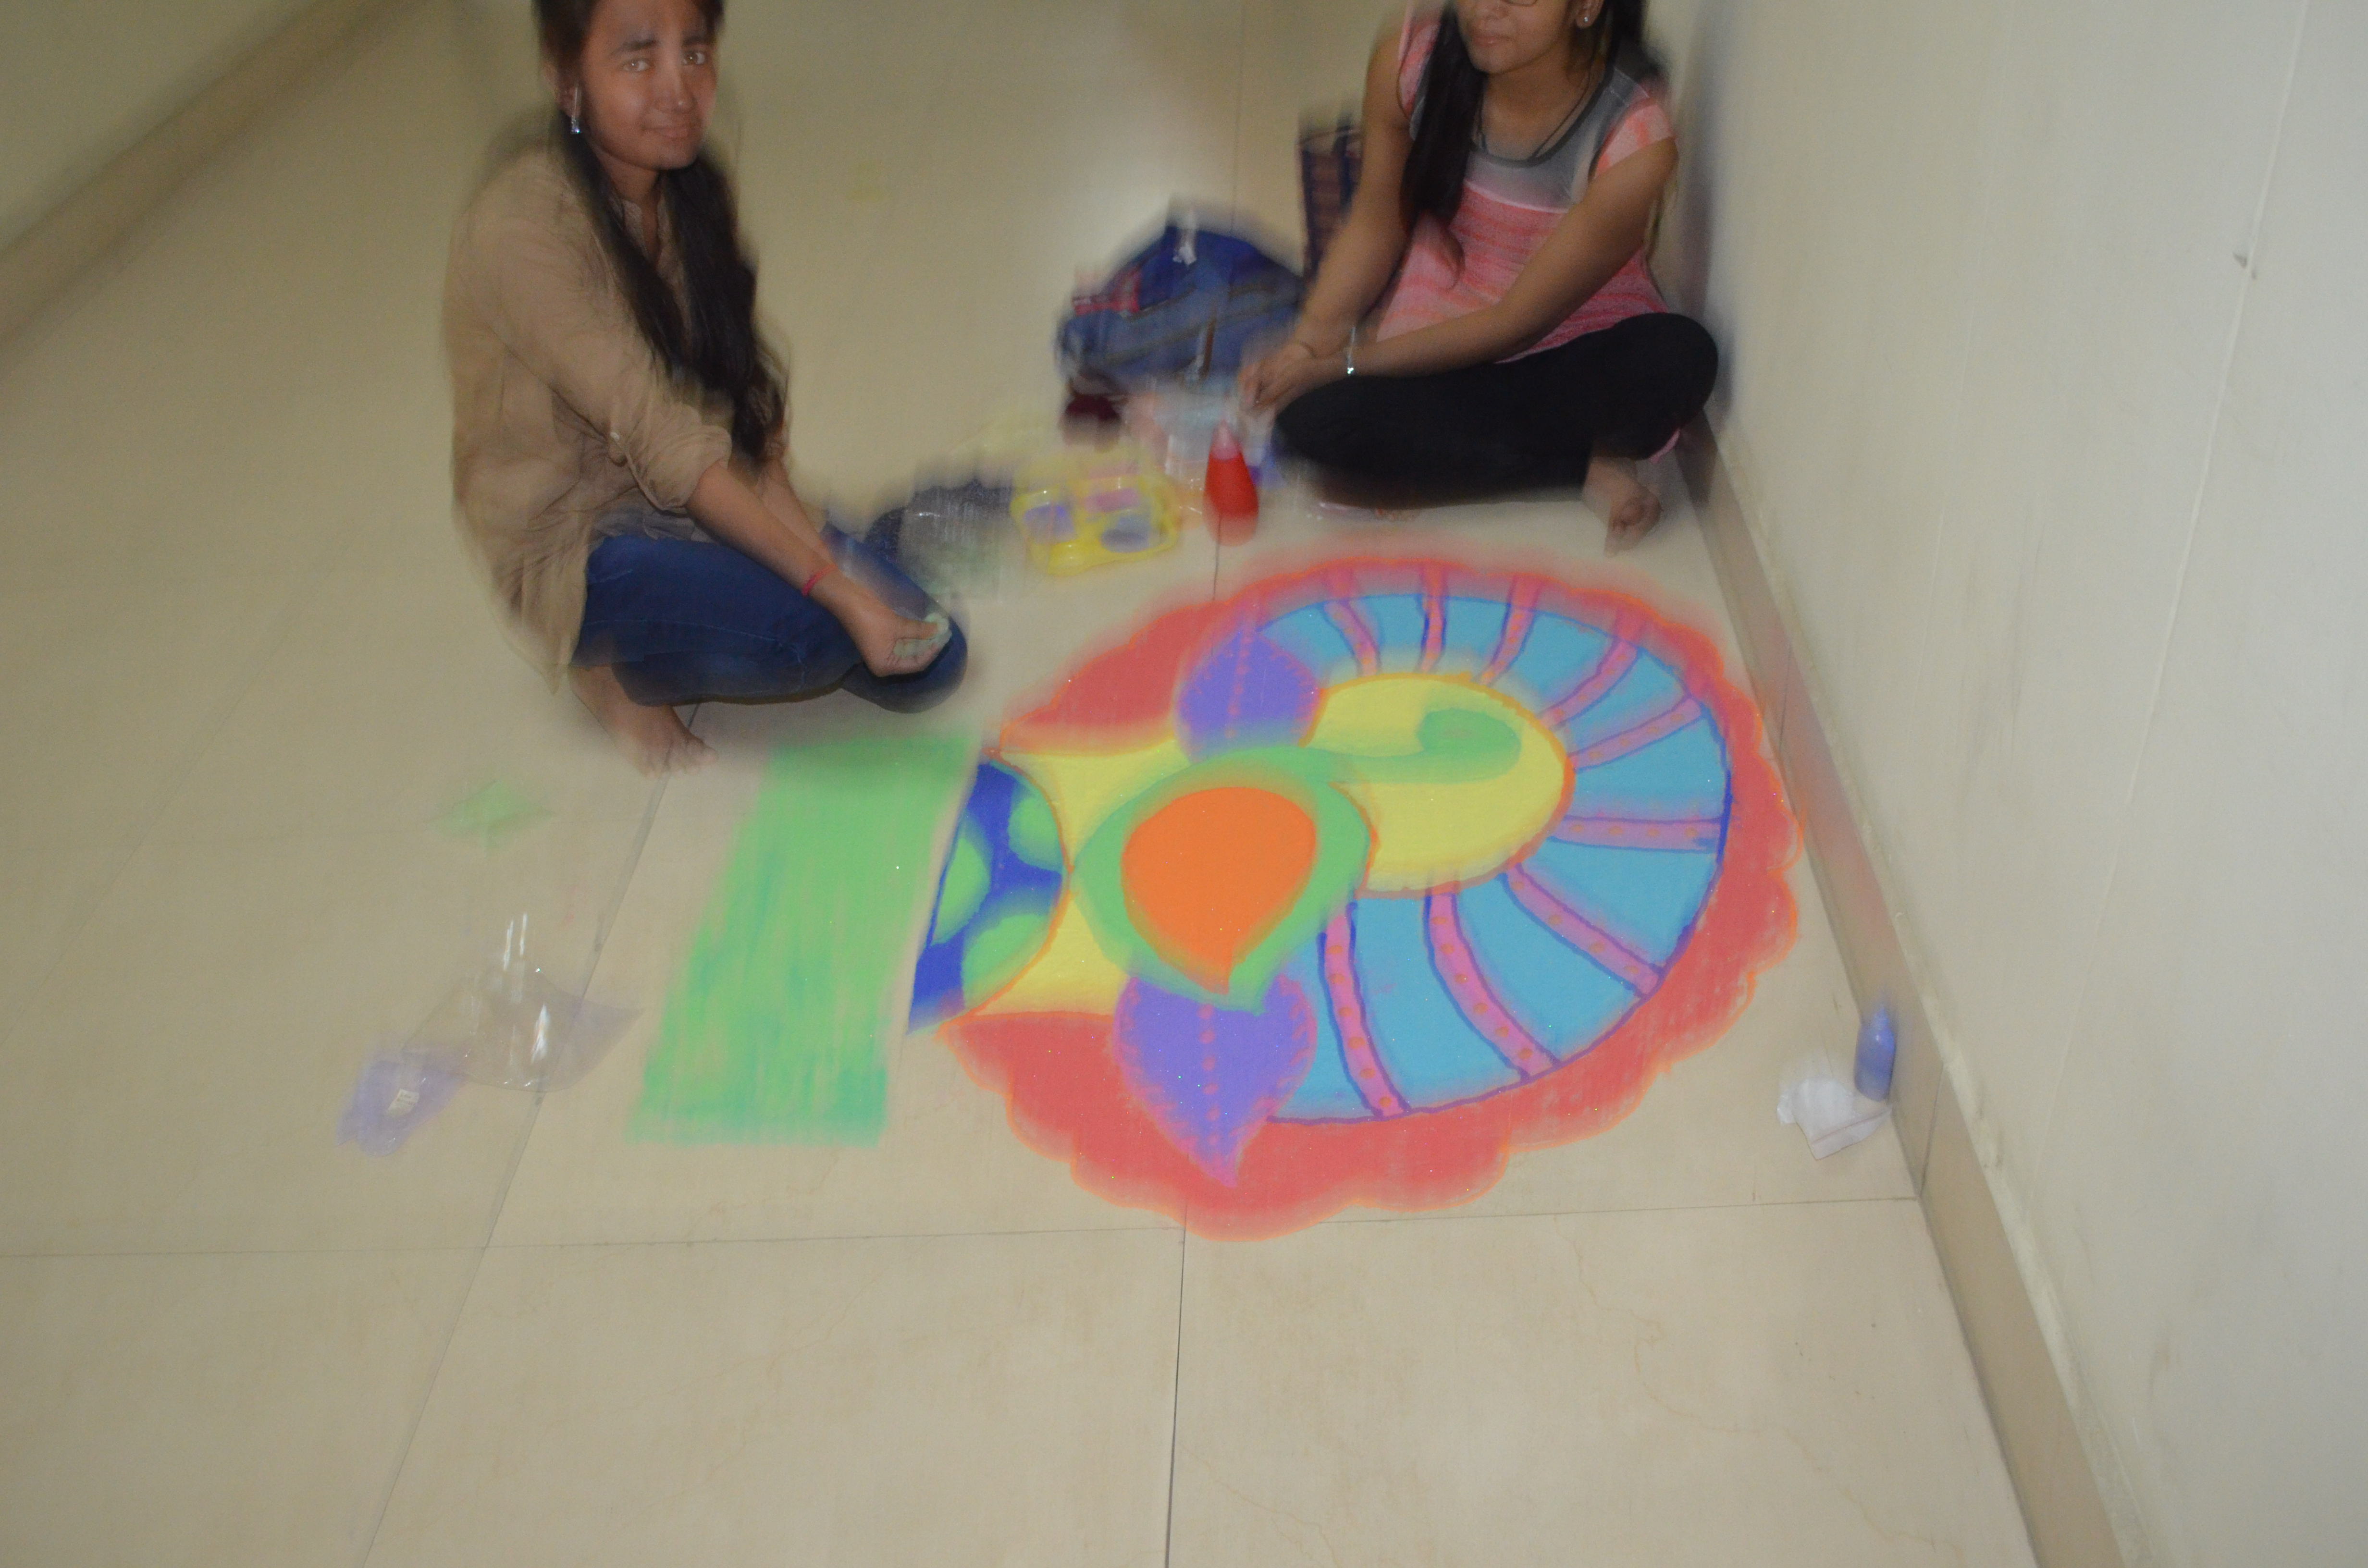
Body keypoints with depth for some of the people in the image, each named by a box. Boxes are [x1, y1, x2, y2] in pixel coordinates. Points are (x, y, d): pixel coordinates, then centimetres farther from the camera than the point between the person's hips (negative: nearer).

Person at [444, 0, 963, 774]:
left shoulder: (692, 192, 0)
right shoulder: (524, 225, -25)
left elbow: (745, 394, -2)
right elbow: (661, 439, -29)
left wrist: (822, 544, -18)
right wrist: (834, 585, -32)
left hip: (704, 501, 7)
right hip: (577, 544, -7)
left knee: (928, 658, -5)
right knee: (817, 634, -30)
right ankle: (619, 666, 0)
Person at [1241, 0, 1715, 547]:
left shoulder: (1638, 145, -24)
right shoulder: (1407, 63, -13)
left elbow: (1517, 324, -19)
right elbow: (1376, 221, 3)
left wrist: (1344, 362, -17)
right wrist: (1311, 337, -11)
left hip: (1574, 359, -3)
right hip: (1437, 354, 3)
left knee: (1680, 355, -36)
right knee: (1315, 421, -30)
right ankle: (1589, 465, -15)